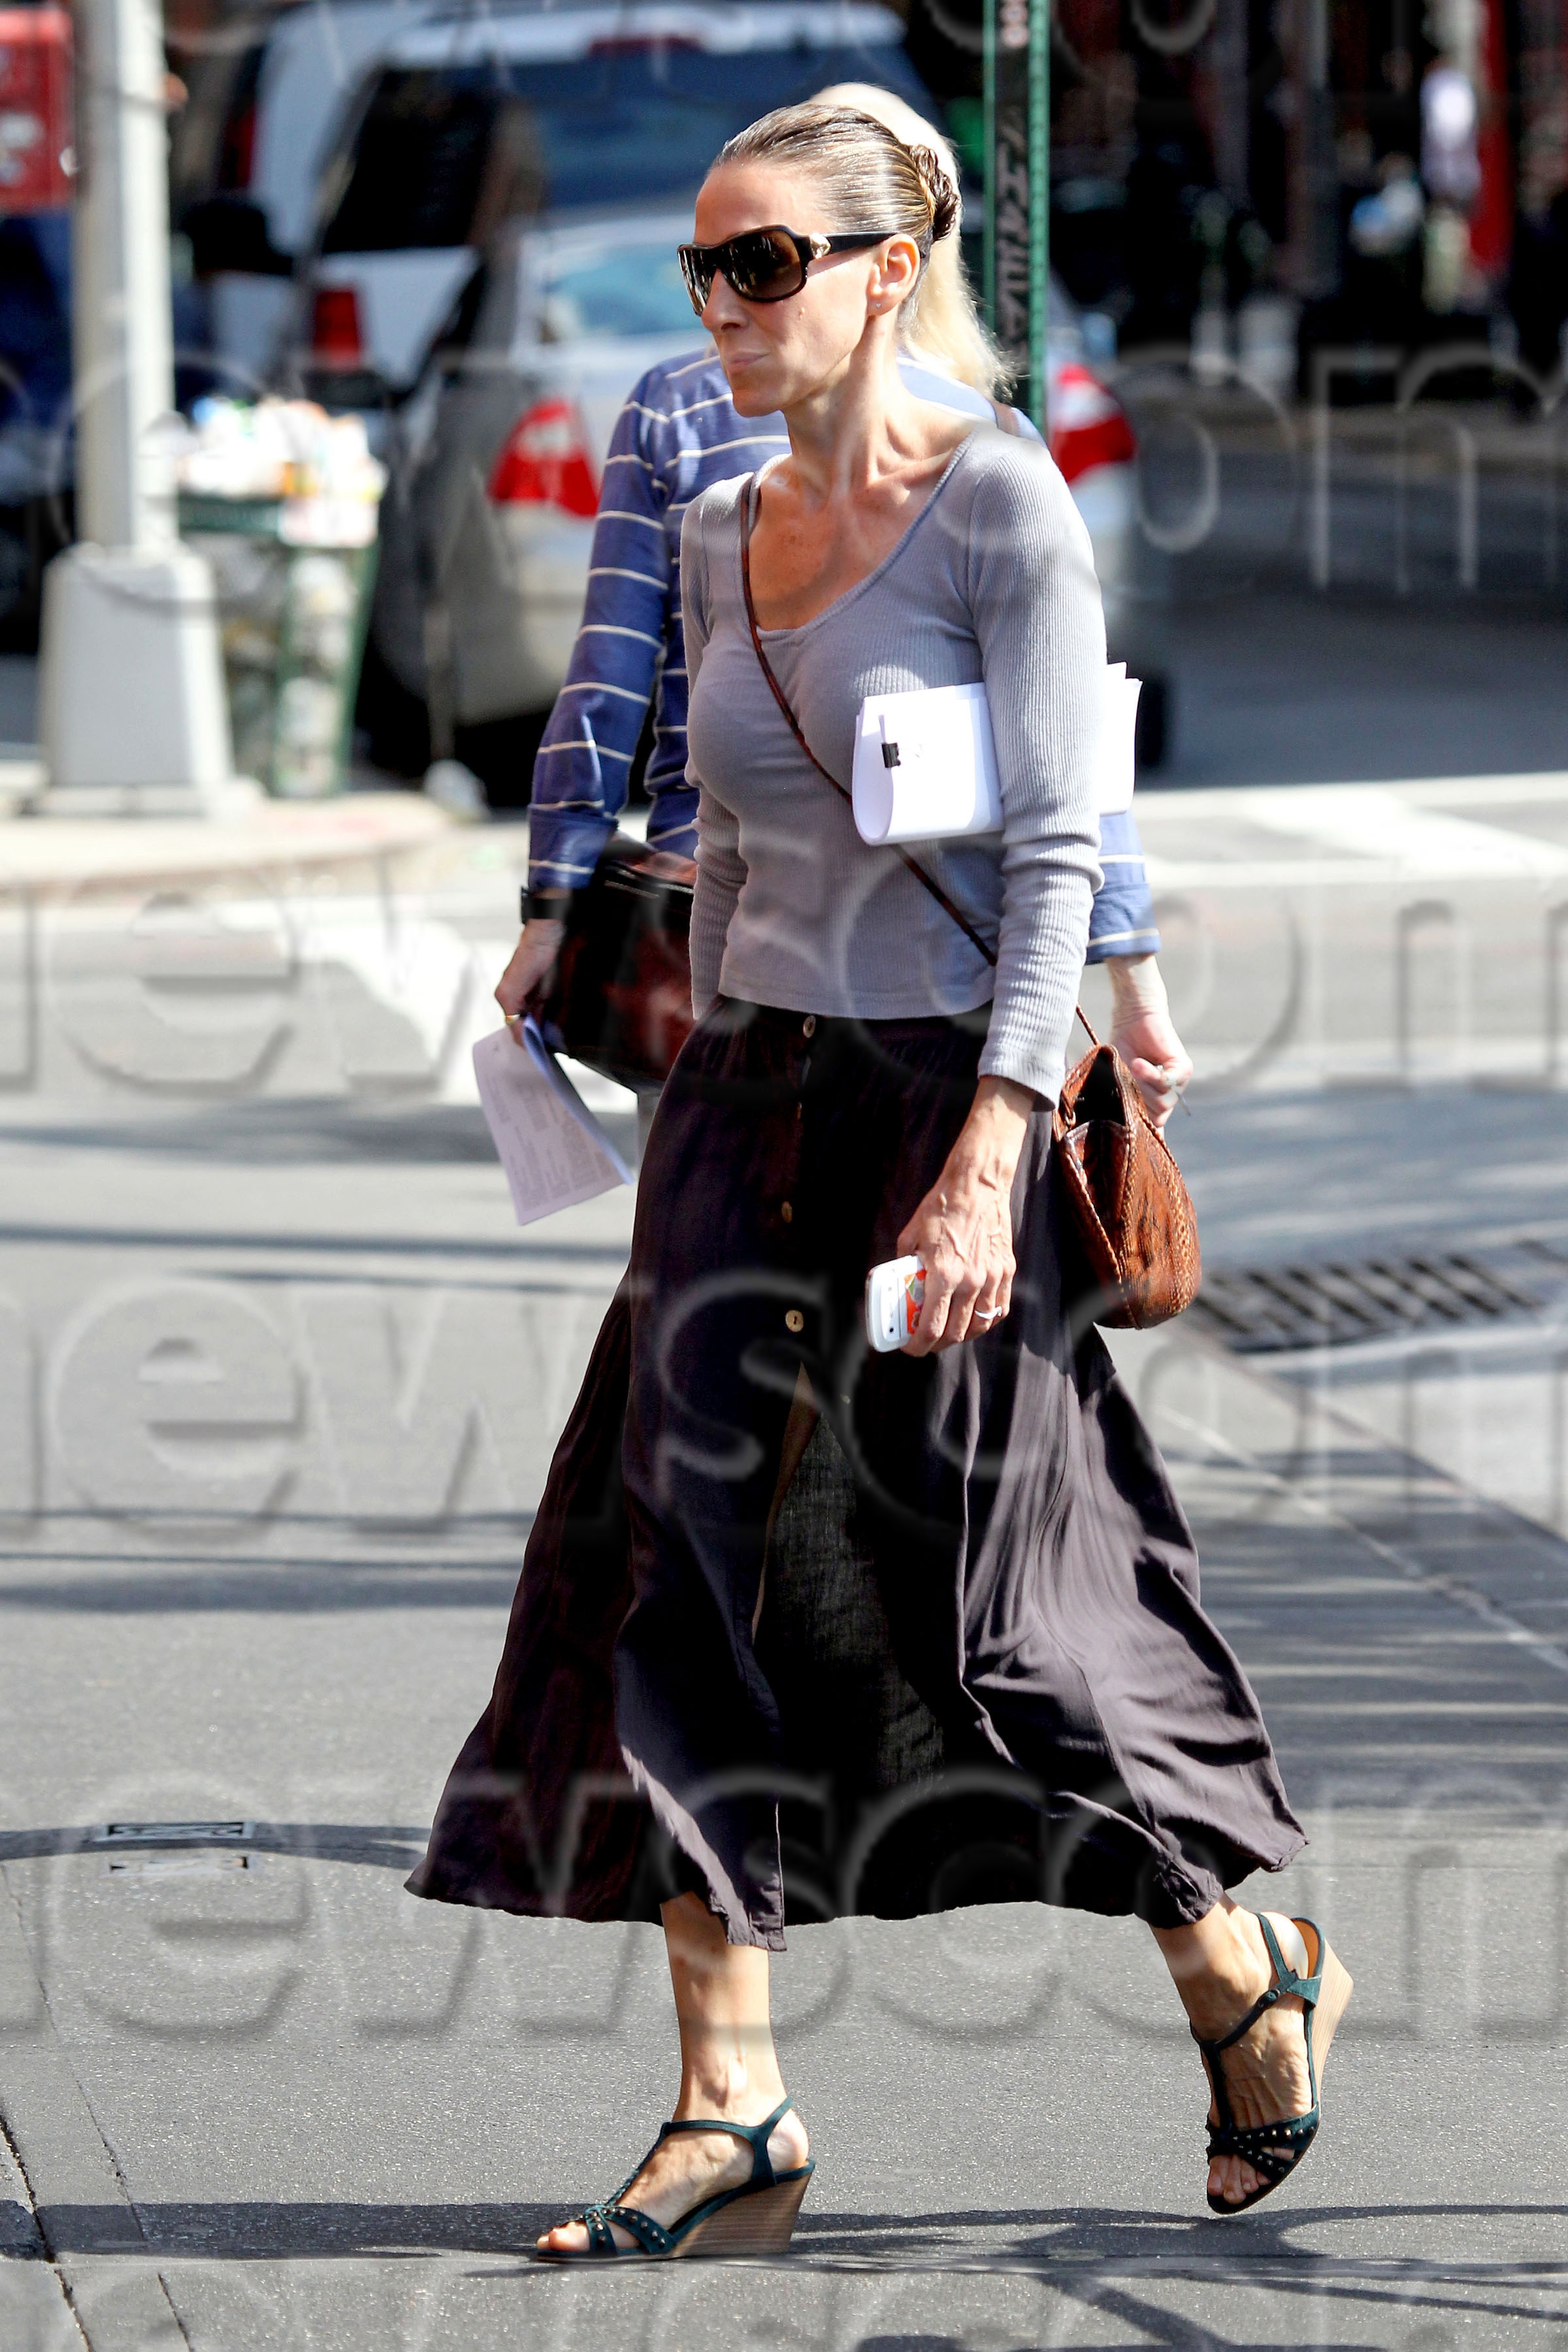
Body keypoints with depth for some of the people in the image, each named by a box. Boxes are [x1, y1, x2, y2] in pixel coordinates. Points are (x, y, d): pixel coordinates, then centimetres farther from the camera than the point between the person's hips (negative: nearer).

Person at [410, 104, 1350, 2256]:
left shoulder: (997, 506, -10)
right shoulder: (721, 537, 10)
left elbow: (1059, 854, -14)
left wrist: (990, 1155, -21)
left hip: (947, 1094, -6)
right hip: (745, 1097, 6)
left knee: (983, 1619, 0)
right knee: (679, 1573, -5)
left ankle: (1252, 1975, 24)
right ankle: (733, 2123, -2)